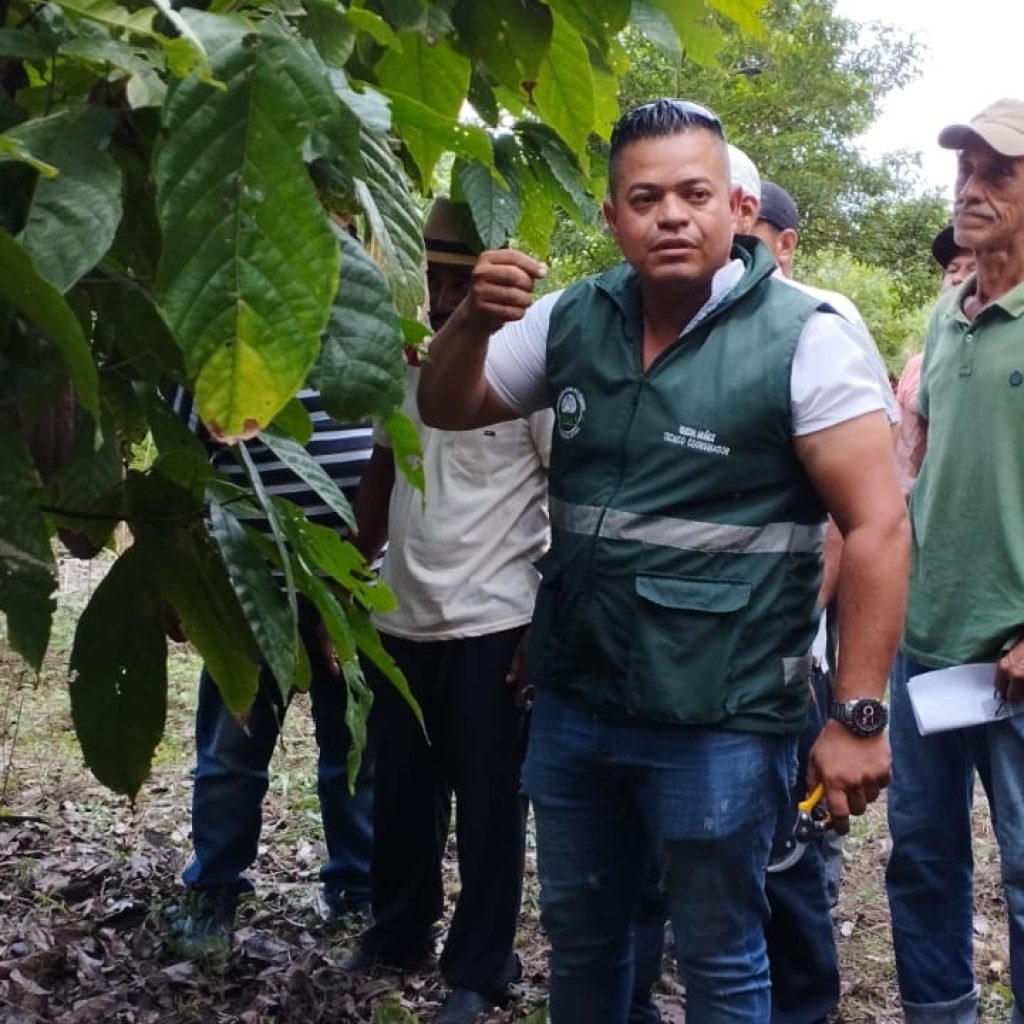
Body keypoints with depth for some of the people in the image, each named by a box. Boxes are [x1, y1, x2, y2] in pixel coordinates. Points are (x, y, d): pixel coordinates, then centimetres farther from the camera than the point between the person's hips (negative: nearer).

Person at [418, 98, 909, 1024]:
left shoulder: (802, 338, -13)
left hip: (719, 725, -5)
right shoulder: (571, 320, 2)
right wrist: (472, 323, -10)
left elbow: (877, 524, -14)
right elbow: (448, 413, 12)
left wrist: (858, 718, -16)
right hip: (571, 703, 5)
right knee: (579, 934, 22)